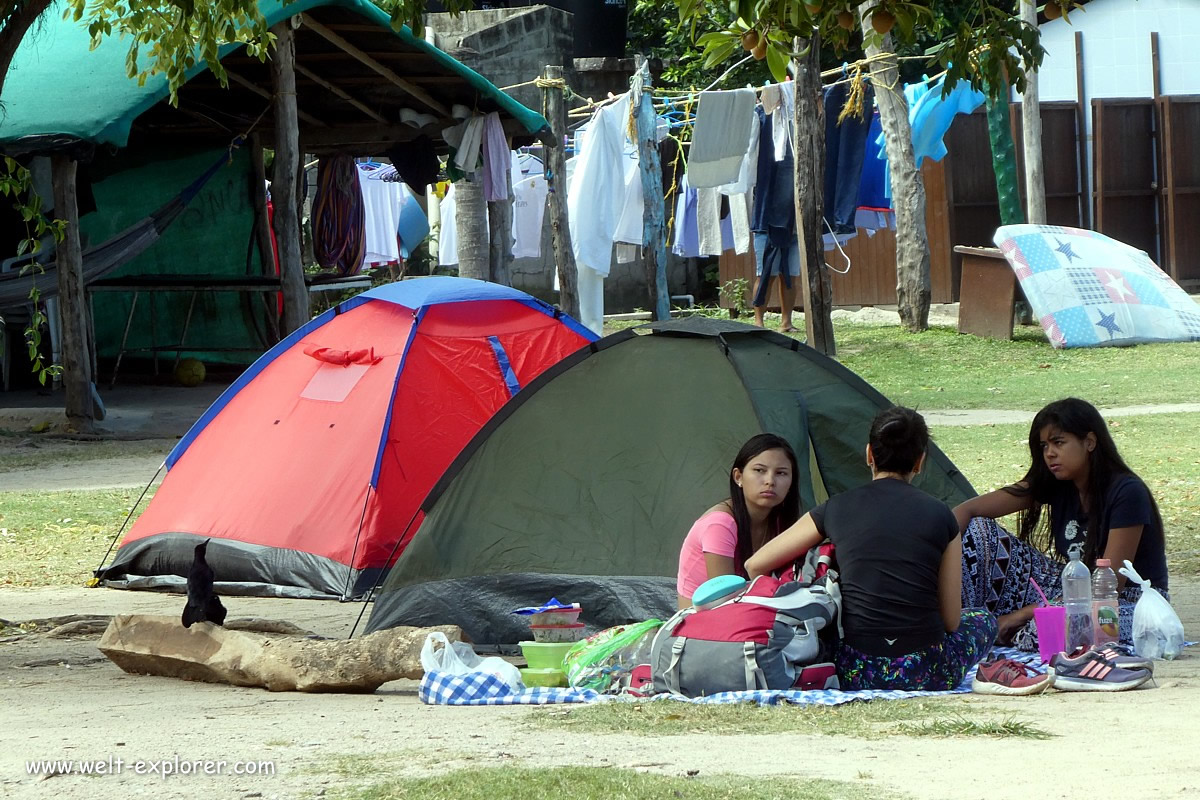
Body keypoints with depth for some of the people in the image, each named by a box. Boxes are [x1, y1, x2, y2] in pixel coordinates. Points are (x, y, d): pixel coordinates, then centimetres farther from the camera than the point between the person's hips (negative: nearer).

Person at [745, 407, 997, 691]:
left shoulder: (836, 509, 3)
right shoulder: (939, 516, 1)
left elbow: (755, 566, 11)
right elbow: (950, 620, 5)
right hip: (927, 676, -2)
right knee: (982, 621, 29)